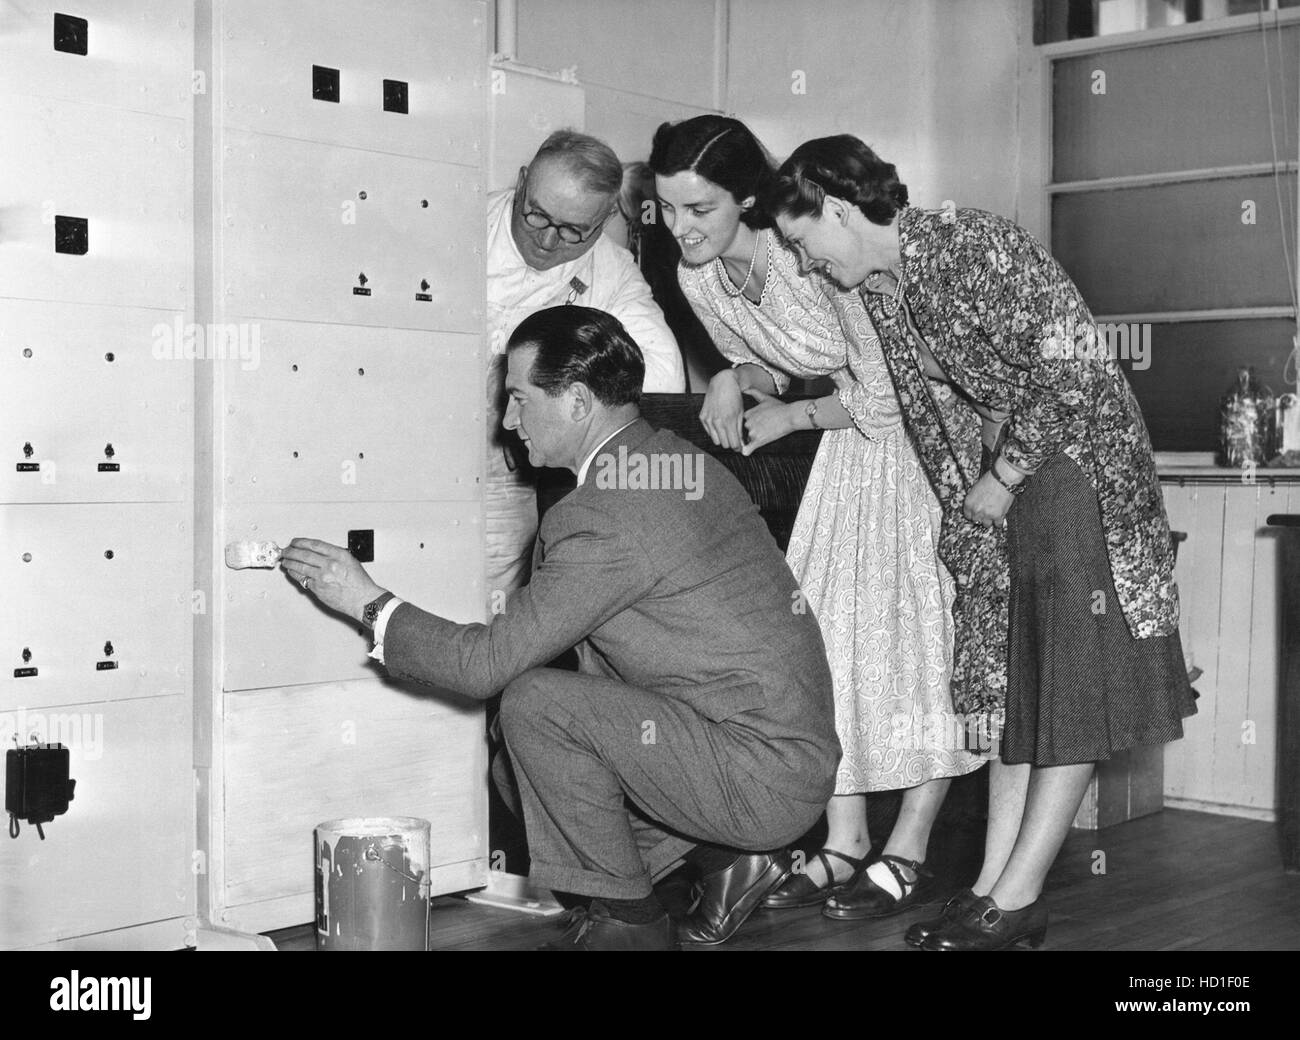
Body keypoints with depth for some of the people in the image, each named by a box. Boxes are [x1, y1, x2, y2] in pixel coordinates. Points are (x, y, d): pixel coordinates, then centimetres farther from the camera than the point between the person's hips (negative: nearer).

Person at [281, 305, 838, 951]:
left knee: (533, 703, -15)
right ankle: (727, 857, 17)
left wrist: (370, 604, -4)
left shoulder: (600, 516, -20)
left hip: (763, 780, -10)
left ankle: (627, 918, 1)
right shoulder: (685, 462, 10)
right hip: (798, 753, 10)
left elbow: (489, 662, -16)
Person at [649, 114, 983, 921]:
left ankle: (908, 853, 0)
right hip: (855, 433, 8)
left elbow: (888, 395, -24)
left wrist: (789, 418, -15)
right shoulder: (699, 278, -7)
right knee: (829, 612, 2)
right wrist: (736, 381, -13)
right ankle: (846, 842, 9)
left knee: (916, 621, -8)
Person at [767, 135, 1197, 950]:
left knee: (1073, 684, -5)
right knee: (1012, 682, 6)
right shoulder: (878, 289, 5)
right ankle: (996, 886, 9)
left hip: (1083, 462, -8)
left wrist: (1000, 481, -15)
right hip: (1003, 484, 9)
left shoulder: (973, 248, -20)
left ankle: (1016, 898, -4)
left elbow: (1069, 372, -22)